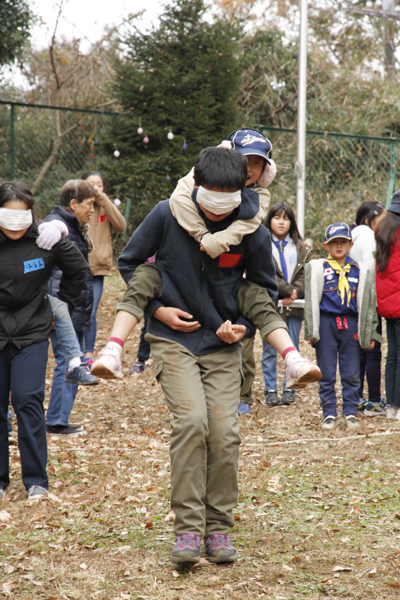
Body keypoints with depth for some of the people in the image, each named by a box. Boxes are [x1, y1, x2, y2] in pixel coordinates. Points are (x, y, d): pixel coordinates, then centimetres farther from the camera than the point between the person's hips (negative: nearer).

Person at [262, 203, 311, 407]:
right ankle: (270, 390, 8)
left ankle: (289, 389, 12)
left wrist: (295, 294, -12)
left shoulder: (301, 248, 12)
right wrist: (288, 290, -14)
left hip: (294, 306, 3)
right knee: (269, 350, 1)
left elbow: (305, 275, 5)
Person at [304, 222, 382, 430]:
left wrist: (370, 333, 8)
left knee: (351, 373, 4)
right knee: (326, 374, 3)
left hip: (350, 323, 2)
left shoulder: (359, 271, 10)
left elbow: (368, 302, 13)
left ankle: (350, 412, 14)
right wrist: (311, 331, -3)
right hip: (326, 322, -1)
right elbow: (310, 301, 3)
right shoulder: (316, 268, 4)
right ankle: (329, 413, 12)